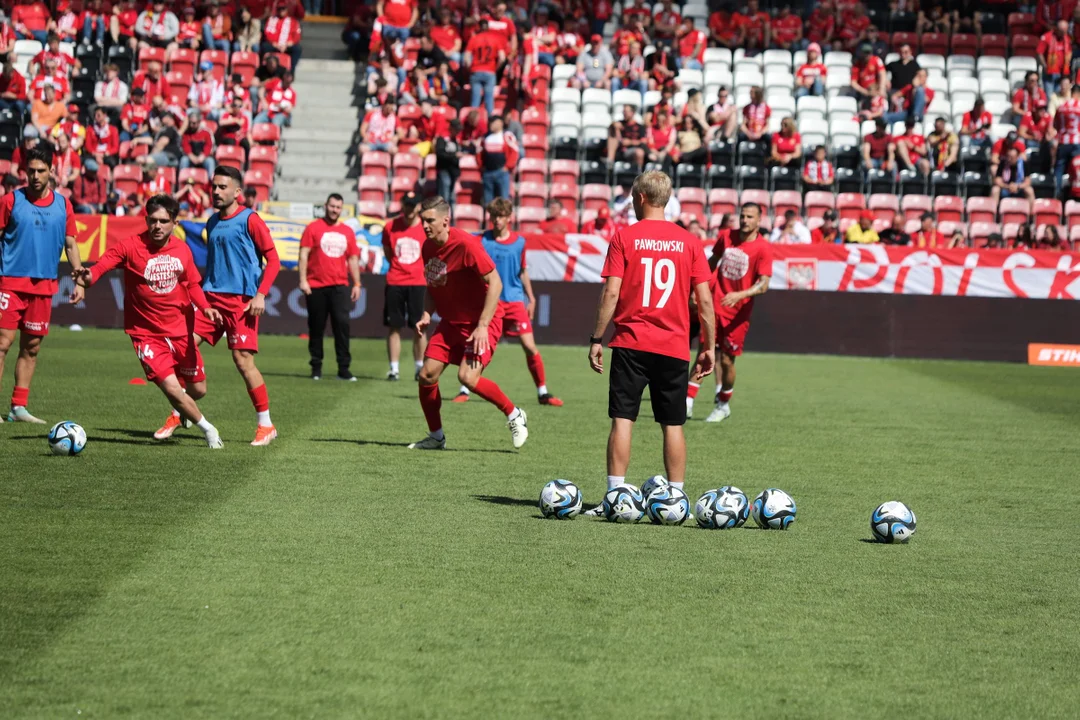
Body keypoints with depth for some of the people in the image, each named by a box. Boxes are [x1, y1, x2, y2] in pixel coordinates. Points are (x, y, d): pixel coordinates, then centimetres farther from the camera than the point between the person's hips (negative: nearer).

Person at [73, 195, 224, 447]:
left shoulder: (181, 249, -1)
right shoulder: (131, 246, -15)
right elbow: (103, 264, -29)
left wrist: (205, 307, -8)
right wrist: (89, 277, -52)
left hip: (180, 331, 4)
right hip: (147, 334, -4)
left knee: (197, 390, 15)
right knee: (172, 389, -16)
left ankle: (180, 413, 52)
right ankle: (208, 430, 10)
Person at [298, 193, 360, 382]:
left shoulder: (347, 231, 11)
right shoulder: (313, 228, 1)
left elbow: (353, 258, 15)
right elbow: (304, 254, -3)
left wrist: (357, 284, 10)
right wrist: (303, 280, -11)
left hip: (340, 286, 2)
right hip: (316, 286, -2)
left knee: (342, 324, -8)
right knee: (316, 327, 4)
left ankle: (344, 368, -6)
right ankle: (316, 367, 13)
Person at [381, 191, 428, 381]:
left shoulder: (426, 229, -1)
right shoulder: (390, 227, 3)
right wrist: (400, 267, 10)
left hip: (418, 283, -1)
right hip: (394, 283, 1)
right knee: (394, 327, 1)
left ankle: (420, 368, 9)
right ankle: (394, 369, 4)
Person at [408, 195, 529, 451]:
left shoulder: (466, 244, -21)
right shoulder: (428, 247, 3)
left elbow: (494, 283, -20)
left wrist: (483, 326, -23)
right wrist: (426, 315, -1)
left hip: (481, 323, -7)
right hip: (450, 322, 7)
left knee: (468, 377, -22)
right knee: (427, 375, -2)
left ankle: (514, 415, 1)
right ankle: (436, 437, 15)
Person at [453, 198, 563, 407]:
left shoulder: (519, 242, 5)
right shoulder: (482, 241, -1)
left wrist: (531, 299, 16)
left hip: (515, 301, 2)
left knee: (530, 346, -4)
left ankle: (543, 392, 6)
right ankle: (464, 391, 7)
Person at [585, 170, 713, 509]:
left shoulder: (625, 237, -1)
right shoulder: (689, 242, 4)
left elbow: (611, 293, -7)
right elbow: (704, 299, 2)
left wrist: (597, 339, -1)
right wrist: (709, 347, 9)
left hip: (630, 344, -2)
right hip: (674, 348, 2)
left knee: (622, 420, -1)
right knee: (673, 425, 7)